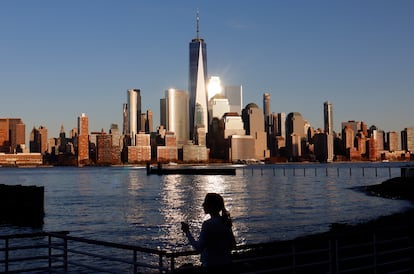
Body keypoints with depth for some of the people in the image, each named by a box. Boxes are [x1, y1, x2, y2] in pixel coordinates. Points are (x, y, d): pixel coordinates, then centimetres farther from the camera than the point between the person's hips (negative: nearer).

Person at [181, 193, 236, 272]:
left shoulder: (208, 224, -19)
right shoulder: (226, 221, 3)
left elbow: (199, 248, -16)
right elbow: (232, 245, 8)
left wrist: (187, 232, -9)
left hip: (212, 266, -7)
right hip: (226, 265, 7)